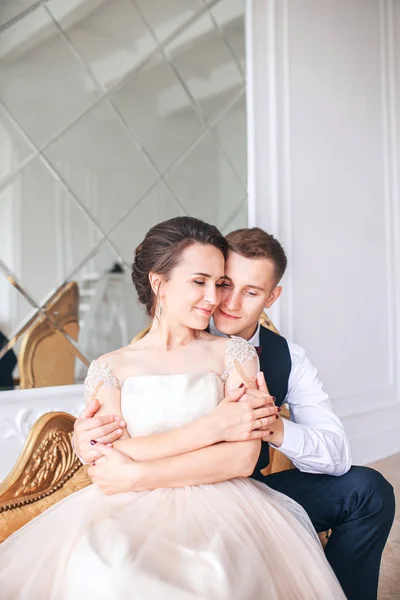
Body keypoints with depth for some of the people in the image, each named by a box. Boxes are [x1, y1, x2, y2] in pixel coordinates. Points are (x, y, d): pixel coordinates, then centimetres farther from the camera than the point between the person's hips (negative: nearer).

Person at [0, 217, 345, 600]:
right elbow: (115, 458, -6)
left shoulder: (233, 354, 8)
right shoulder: (109, 368, 9)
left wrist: (138, 475, -11)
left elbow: (242, 459, -4)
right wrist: (213, 426, -11)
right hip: (129, 512, 1)